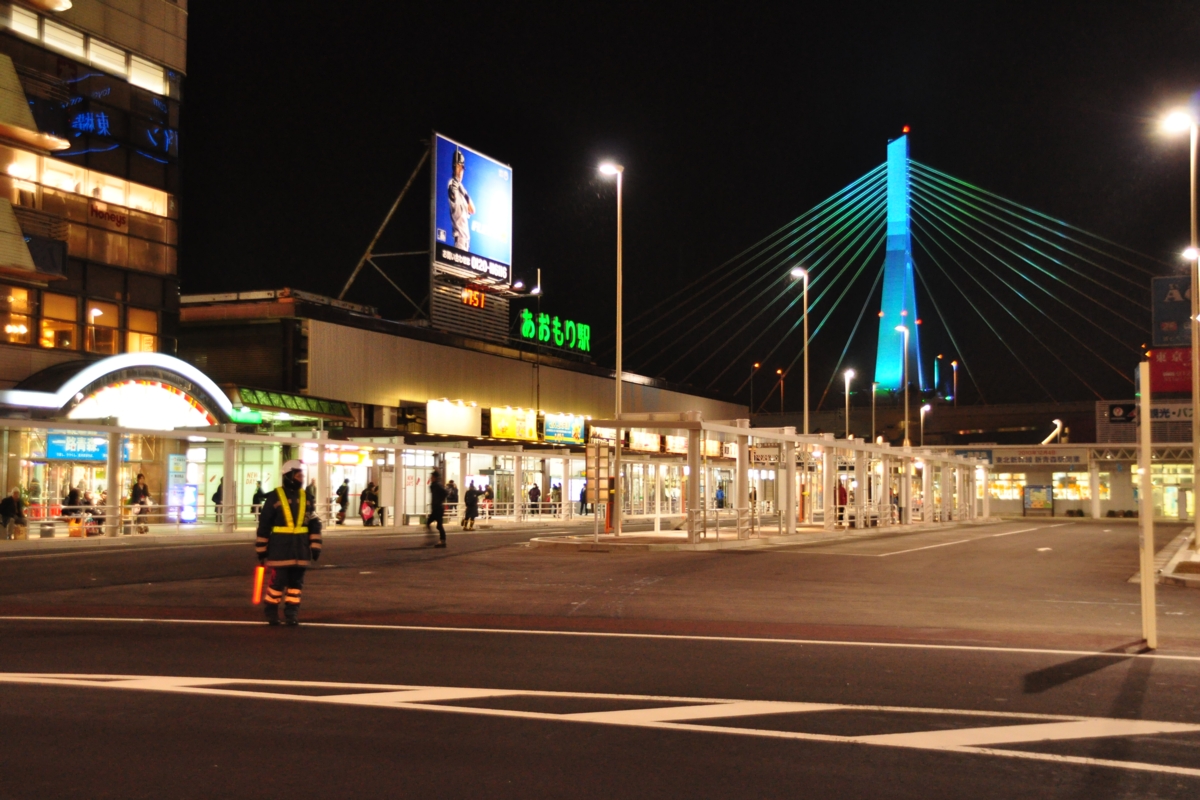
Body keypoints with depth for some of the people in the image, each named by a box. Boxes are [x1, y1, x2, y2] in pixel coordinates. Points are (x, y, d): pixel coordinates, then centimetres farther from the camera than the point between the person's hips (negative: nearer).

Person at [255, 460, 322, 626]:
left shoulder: (306, 497, 10)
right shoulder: (275, 497, -4)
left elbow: (314, 523, 13)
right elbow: (264, 525, -3)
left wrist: (315, 547, 7)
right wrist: (261, 550, -3)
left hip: (300, 549, 4)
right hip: (279, 548, -4)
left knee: (296, 582, 6)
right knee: (278, 580, -4)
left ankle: (291, 614, 14)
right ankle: (271, 612, 12)